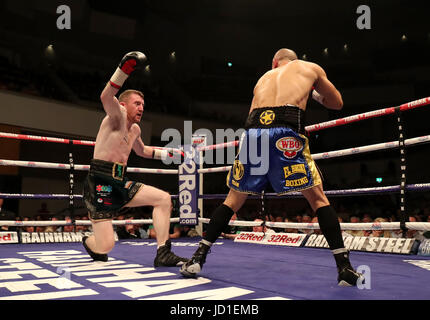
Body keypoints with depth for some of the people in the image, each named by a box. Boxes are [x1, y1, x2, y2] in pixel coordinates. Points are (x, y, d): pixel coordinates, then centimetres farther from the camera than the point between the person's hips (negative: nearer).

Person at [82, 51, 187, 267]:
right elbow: (106, 98, -31)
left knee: (164, 199, -2)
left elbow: (142, 151, 40)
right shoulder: (117, 116, -6)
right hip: (100, 185, -8)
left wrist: (169, 154, 32)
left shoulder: (135, 129, 19)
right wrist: (124, 69, -43)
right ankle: (88, 242, 27)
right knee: (105, 246, -11)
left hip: (120, 184, 9)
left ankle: (163, 254, -3)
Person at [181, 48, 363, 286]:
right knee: (318, 198, 10)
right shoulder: (310, 68, 27)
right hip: (286, 131, -3)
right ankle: (345, 268, 6)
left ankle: (197, 259, 15)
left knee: (234, 200, 16)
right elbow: (337, 103, 36)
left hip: (252, 131, 3)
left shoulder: (264, 77, 35)